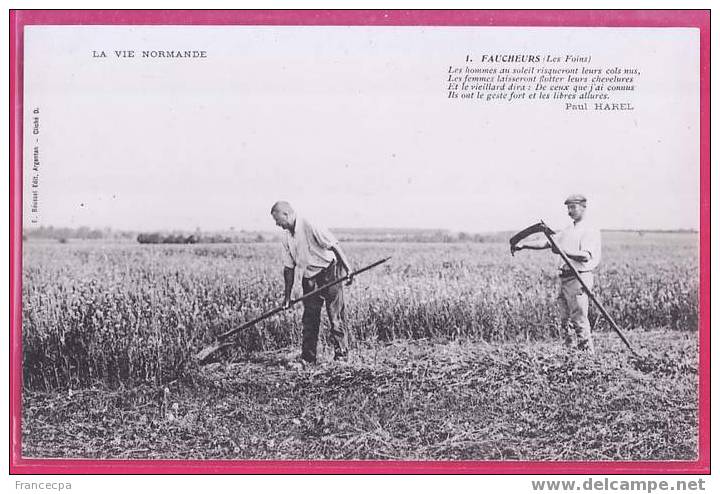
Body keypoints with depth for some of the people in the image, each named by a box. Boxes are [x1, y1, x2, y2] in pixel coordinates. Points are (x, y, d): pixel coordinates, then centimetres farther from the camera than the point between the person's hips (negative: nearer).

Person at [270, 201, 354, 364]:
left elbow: (334, 245, -20)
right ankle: (308, 358, 11)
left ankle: (341, 355, 2)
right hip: (309, 279, 7)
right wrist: (287, 295, 11)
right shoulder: (287, 237, 7)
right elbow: (289, 267, 13)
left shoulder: (310, 227, -17)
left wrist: (348, 269, -25)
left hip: (329, 272, -7)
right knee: (309, 319, 6)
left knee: (336, 317, -5)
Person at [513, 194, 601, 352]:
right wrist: (524, 244, 4)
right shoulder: (567, 231, 19)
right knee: (565, 321, 10)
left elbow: (586, 256, -20)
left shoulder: (591, 231, -6)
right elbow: (546, 243, 15)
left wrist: (565, 252, -32)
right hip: (565, 278, 8)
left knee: (579, 320, -9)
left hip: (580, 278, -8)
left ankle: (588, 352, -4)